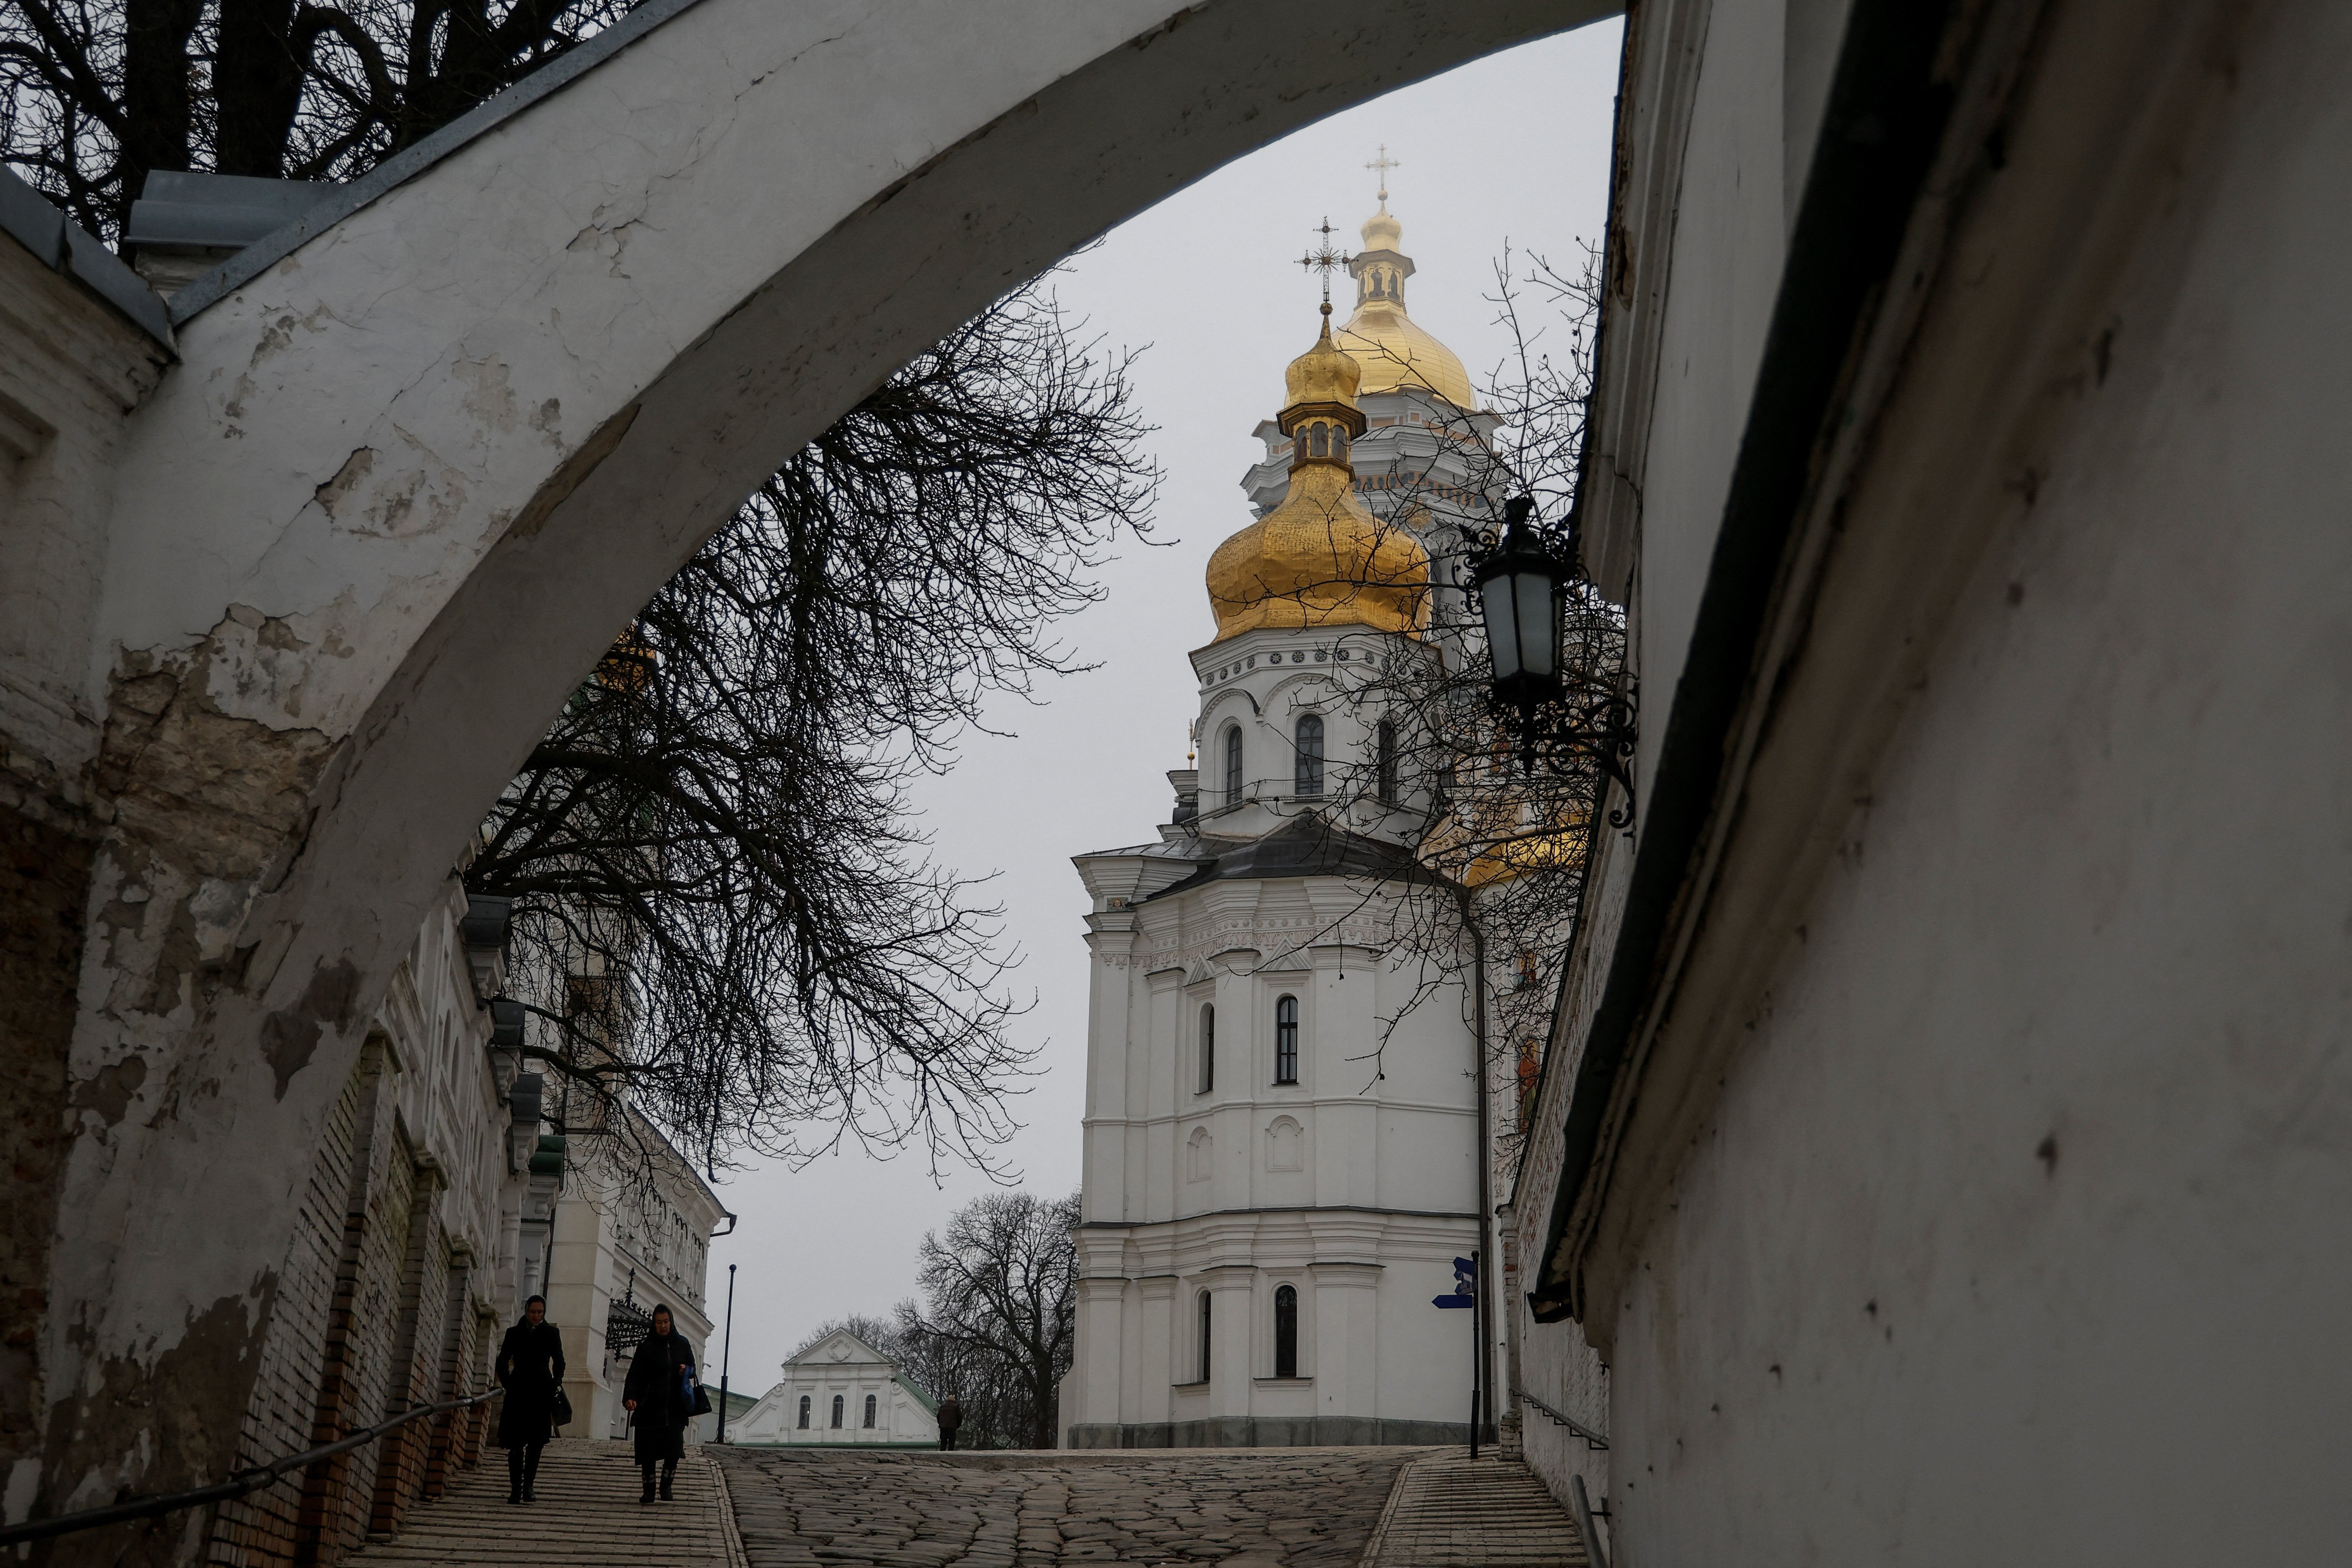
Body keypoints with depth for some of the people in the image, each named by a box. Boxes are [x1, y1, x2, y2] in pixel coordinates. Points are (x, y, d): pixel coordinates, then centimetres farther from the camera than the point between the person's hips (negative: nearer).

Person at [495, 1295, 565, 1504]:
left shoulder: (552, 1334, 10)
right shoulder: (514, 1333, 10)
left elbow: (559, 1362, 12)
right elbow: (503, 1361, 11)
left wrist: (556, 1384, -3)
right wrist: (508, 1384, -1)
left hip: (542, 1393, 0)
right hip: (519, 1392, 0)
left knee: (536, 1442, -6)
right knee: (516, 1444, -2)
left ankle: (528, 1487, -4)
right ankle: (515, 1489, 1)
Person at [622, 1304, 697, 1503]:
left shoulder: (682, 1344, 9)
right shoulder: (646, 1347, 0)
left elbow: (692, 1368, 19)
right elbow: (635, 1375, -7)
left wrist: (686, 1371, -5)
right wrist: (630, 1398, -22)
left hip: (675, 1407, 1)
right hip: (651, 1408, -1)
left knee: (674, 1449, -7)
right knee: (648, 1449, -3)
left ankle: (666, 1486, 12)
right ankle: (649, 1489, 9)